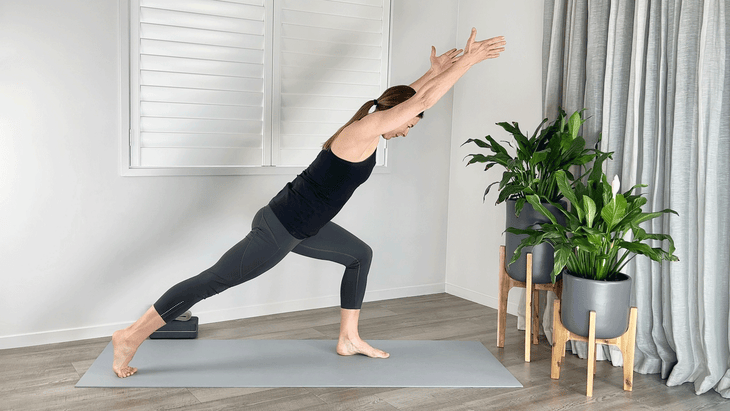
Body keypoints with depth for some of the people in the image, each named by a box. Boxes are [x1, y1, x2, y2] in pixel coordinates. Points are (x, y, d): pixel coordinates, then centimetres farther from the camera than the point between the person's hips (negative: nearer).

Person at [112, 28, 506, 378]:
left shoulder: (365, 127, 8)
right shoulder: (364, 131, -18)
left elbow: (408, 97, 27)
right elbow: (423, 100, -17)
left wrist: (435, 71, 25)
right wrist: (467, 60, -11)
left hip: (300, 226, 10)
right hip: (279, 228, -10)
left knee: (360, 255, 18)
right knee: (213, 281, -4)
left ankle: (349, 339, 26)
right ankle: (130, 337, 8)